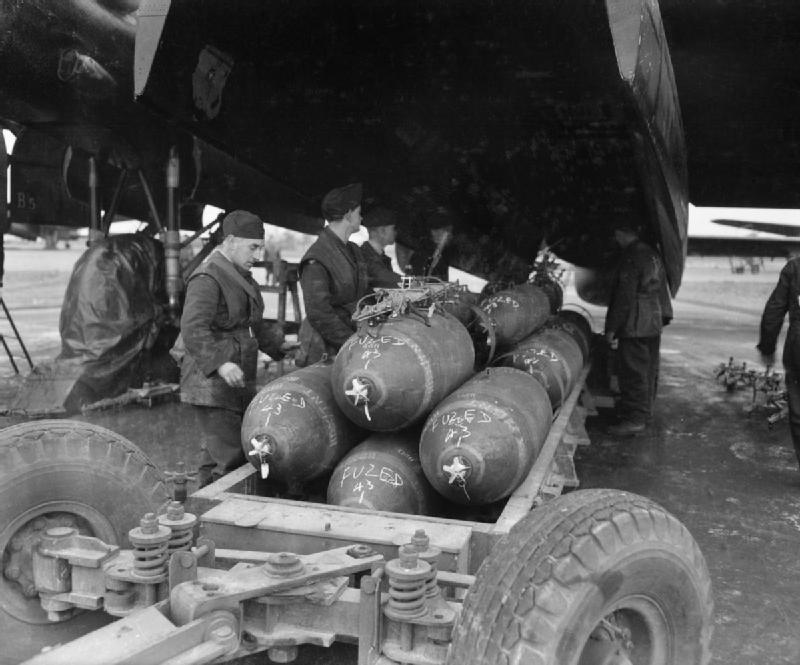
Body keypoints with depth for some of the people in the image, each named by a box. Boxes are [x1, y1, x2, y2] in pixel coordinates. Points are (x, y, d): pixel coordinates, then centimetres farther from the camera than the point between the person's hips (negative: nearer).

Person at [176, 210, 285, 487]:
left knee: (216, 453, 15)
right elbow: (193, 329, -26)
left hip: (235, 383, 10)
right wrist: (220, 363, -37)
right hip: (210, 383, -10)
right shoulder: (207, 279, -14)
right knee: (231, 459, -12)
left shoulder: (239, 276, 18)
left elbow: (252, 324, 27)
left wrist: (280, 344, 17)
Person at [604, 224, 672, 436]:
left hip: (636, 325, -10)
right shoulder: (652, 254, 16)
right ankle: (645, 411, 27)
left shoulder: (631, 256, -15)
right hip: (654, 323, 10)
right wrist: (663, 315, 24)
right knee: (648, 369, 17)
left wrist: (612, 328, -16)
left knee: (633, 372, -7)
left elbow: (624, 296, -19)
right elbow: (661, 289, 21)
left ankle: (635, 419, -5)